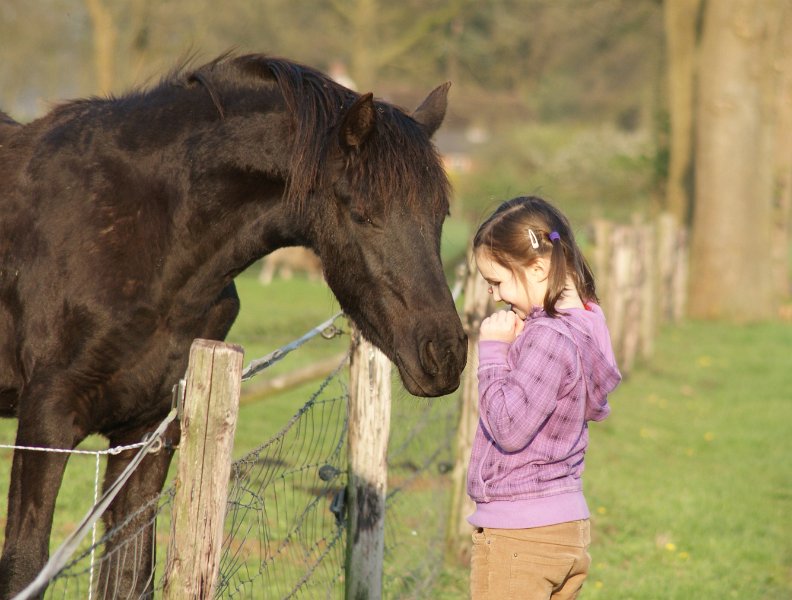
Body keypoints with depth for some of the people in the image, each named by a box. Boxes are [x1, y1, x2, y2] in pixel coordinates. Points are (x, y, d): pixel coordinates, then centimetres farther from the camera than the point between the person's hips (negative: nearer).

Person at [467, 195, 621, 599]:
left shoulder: (548, 339, -21)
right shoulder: (584, 322, 7)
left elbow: (508, 428, -23)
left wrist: (493, 351, -14)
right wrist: (515, 344, 4)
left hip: (517, 535, -9)